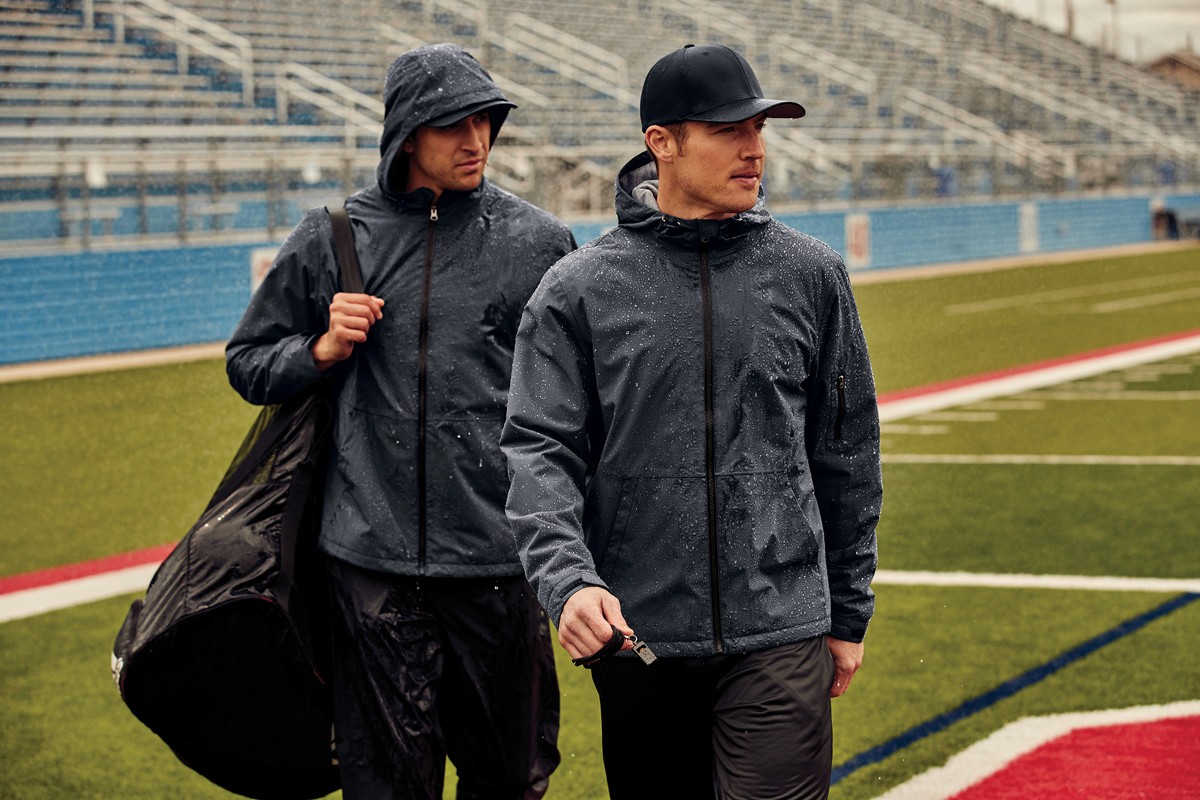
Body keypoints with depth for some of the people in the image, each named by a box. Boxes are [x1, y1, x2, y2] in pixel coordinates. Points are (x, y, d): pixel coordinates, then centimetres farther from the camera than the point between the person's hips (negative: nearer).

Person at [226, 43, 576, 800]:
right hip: (374, 560, 0)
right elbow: (248, 364, 17)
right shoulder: (332, 238, 6)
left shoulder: (540, 242, 5)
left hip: (502, 564, 0)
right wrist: (322, 349, -4)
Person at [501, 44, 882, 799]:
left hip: (781, 632, 0)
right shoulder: (577, 291, -1)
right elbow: (540, 452, -5)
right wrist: (568, 580, -22)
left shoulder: (811, 275, 5)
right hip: (636, 634, 0)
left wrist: (850, 611, 13)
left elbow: (848, 452, 11)